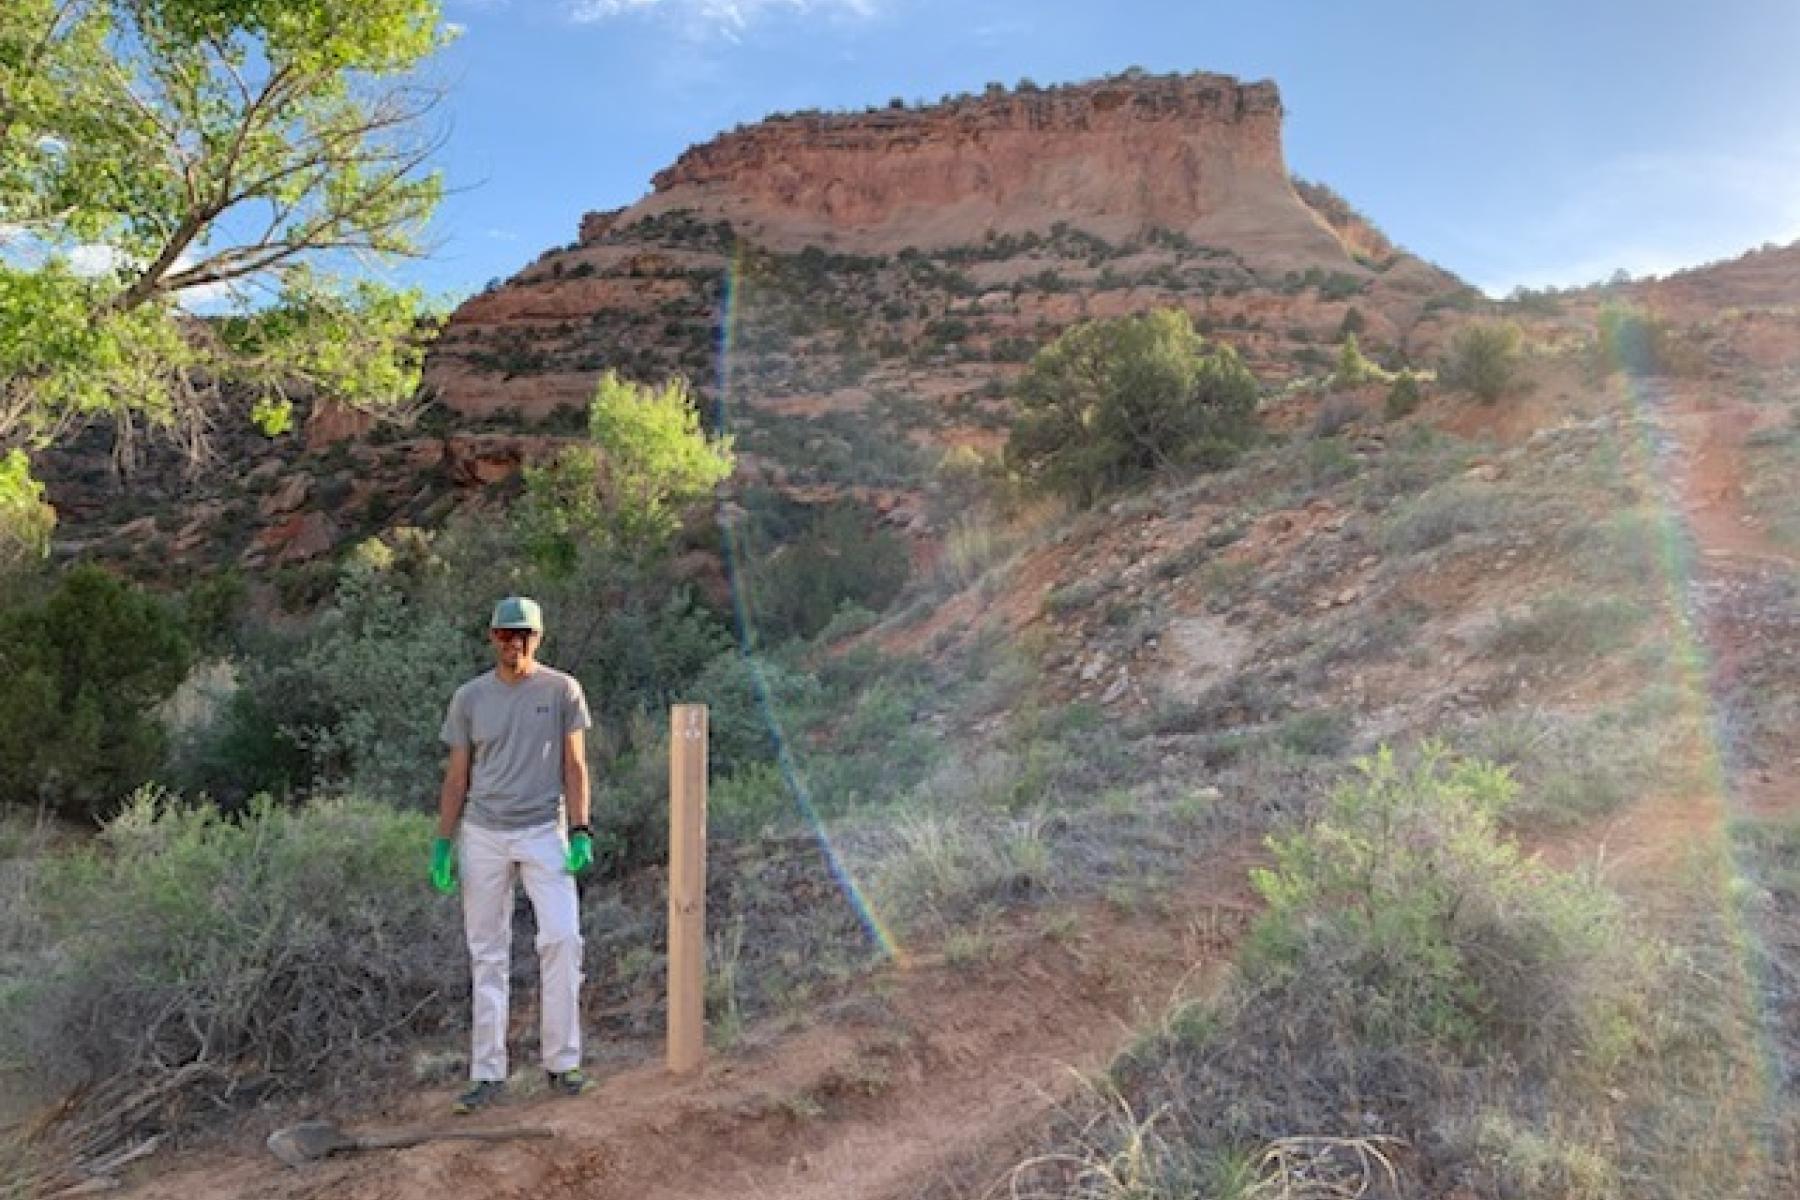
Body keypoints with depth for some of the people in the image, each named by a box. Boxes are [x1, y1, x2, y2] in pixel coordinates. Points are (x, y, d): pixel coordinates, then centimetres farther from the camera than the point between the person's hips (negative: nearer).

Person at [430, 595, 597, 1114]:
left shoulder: (562, 689, 0)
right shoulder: (469, 697, 4)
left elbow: (575, 765, 0)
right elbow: (457, 776, 6)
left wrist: (581, 832, -8)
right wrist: (443, 843, 1)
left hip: (544, 830, -1)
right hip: (483, 834, 1)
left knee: (562, 938, -12)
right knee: (487, 953, 5)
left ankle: (561, 1062, 1)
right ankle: (487, 1072, 13)